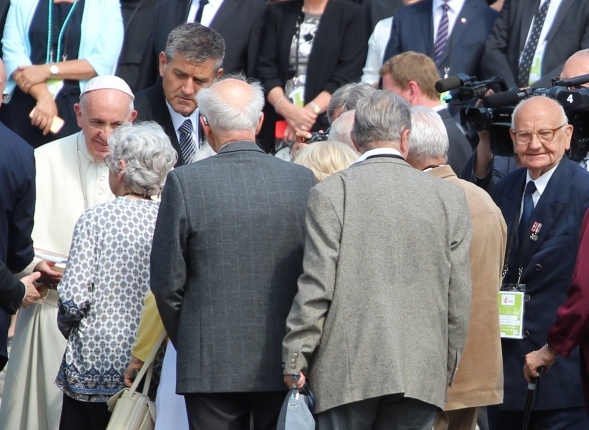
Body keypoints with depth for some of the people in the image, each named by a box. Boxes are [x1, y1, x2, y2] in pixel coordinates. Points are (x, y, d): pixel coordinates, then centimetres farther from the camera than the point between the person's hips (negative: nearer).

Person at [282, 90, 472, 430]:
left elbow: (316, 287, -7)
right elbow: (459, 298, 7)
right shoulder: (450, 198, 6)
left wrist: (296, 359, 0)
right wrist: (448, 367, 17)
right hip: (421, 373, 2)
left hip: (347, 368, -2)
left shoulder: (331, 194, -3)